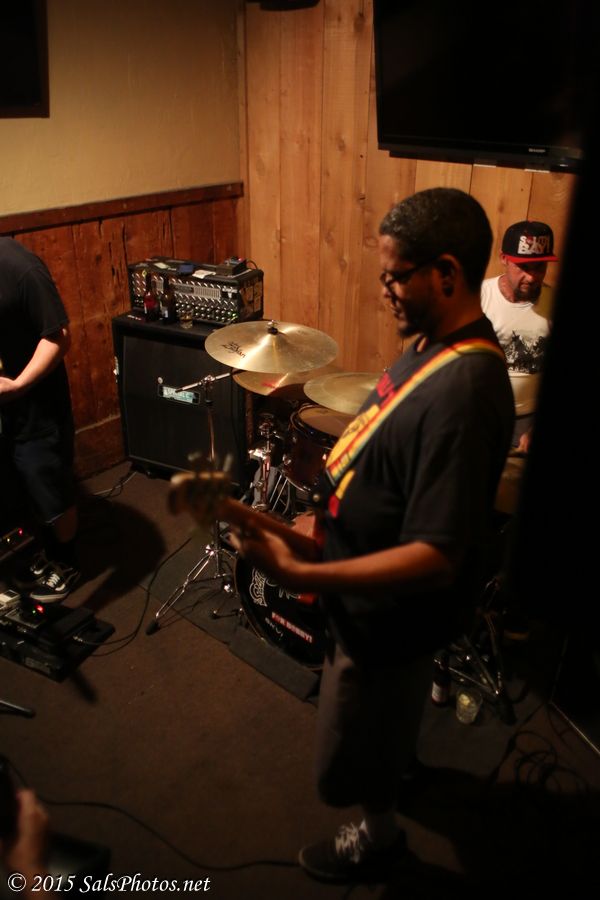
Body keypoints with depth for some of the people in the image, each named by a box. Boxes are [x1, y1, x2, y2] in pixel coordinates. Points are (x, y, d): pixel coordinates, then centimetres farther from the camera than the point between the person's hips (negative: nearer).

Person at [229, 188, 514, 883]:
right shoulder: (434, 343, -4)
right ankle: (401, 751, 66)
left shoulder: (462, 390, -35)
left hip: (390, 615, -8)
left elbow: (436, 558, -35)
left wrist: (299, 574, -38)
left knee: (352, 757, 19)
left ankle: (378, 839, 48)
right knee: (389, 703, 37)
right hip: (370, 589, 9)